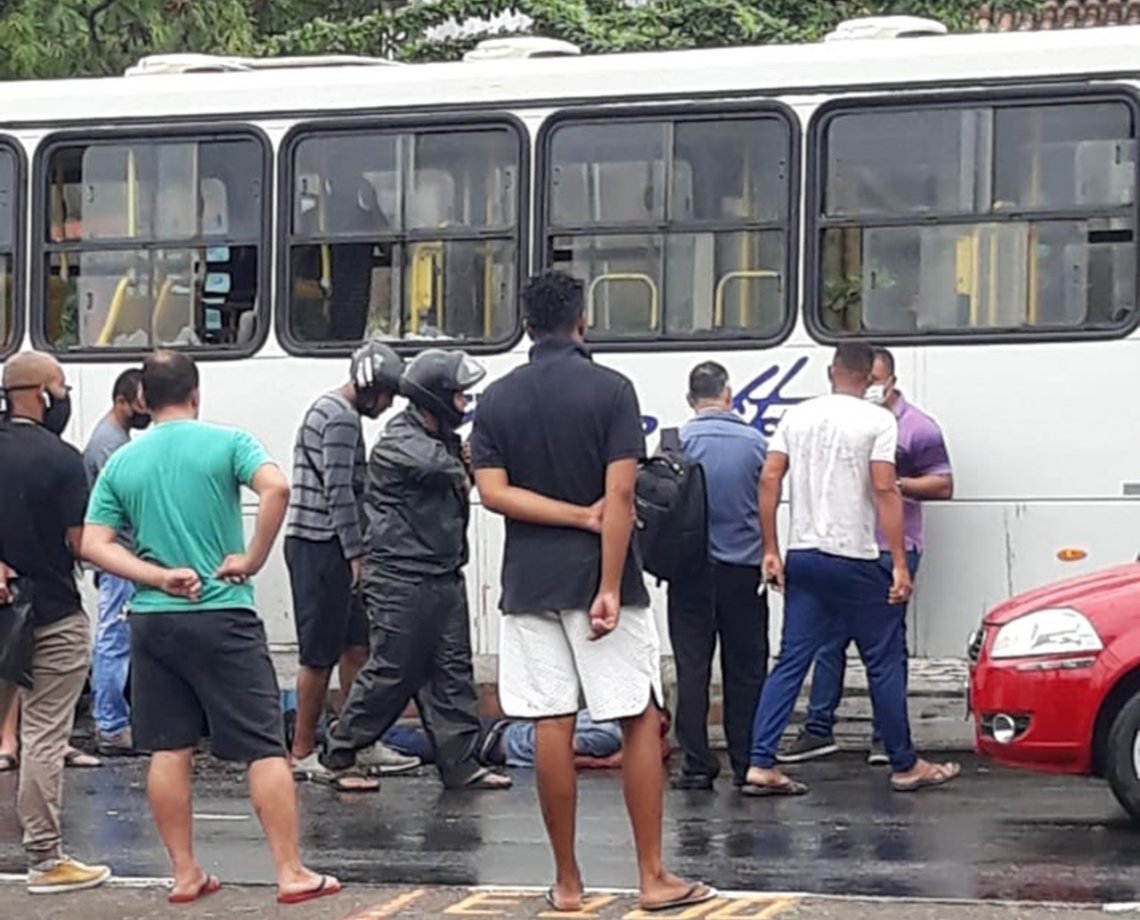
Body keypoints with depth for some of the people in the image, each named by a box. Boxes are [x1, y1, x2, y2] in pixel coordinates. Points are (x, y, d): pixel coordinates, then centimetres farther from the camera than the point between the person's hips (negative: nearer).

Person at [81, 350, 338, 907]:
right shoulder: (226, 443, -3)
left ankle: (185, 874, 14)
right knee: (265, 747, 0)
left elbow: (94, 545, -1)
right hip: (223, 616, -4)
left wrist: (160, 577, -6)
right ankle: (291, 873, -1)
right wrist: (252, 559, -12)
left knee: (169, 749, 10)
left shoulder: (121, 463, 7)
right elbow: (276, 488, -21)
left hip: (151, 620, 4)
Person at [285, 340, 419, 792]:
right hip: (320, 546, -11)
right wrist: (356, 553, -16)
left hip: (327, 547, 11)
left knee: (356, 646, 13)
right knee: (321, 652, -6)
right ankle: (303, 753, 0)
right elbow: (339, 491, -19)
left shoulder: (331, 411, 21)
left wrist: (355, 551, 19)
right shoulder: (340, 418, -13)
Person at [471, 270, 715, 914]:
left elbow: (494, 492, -5)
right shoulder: (610, 389, -6)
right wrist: (610, 587, -15)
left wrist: (581, 516, -6)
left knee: (553, 727, 4)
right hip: (598, 577, -3)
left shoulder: (498, 400, 5)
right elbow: (620, 495, -14)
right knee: (641, 721, 4)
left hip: (531, 583, 3)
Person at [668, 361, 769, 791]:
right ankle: (747, 764, 10)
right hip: (745, 568, 1)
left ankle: (697, 765, 1)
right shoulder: (756, 442, -2)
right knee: (745, 670, 8)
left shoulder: (680, 441, -8)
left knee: (693, 668, 3)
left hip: (693, 569, -1)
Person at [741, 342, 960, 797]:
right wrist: (899, 564, -12)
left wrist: (770, 551, 6)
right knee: (885, 661, 7)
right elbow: (885, 491, -13)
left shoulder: (796, 416, 7)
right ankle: (905, 766, 15)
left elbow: (769, 480, 2)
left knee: (791, 661, 6)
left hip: (803, 557, 5)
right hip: (855, 560, -4)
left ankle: (761, 765, -3)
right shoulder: (878, 420, -6)